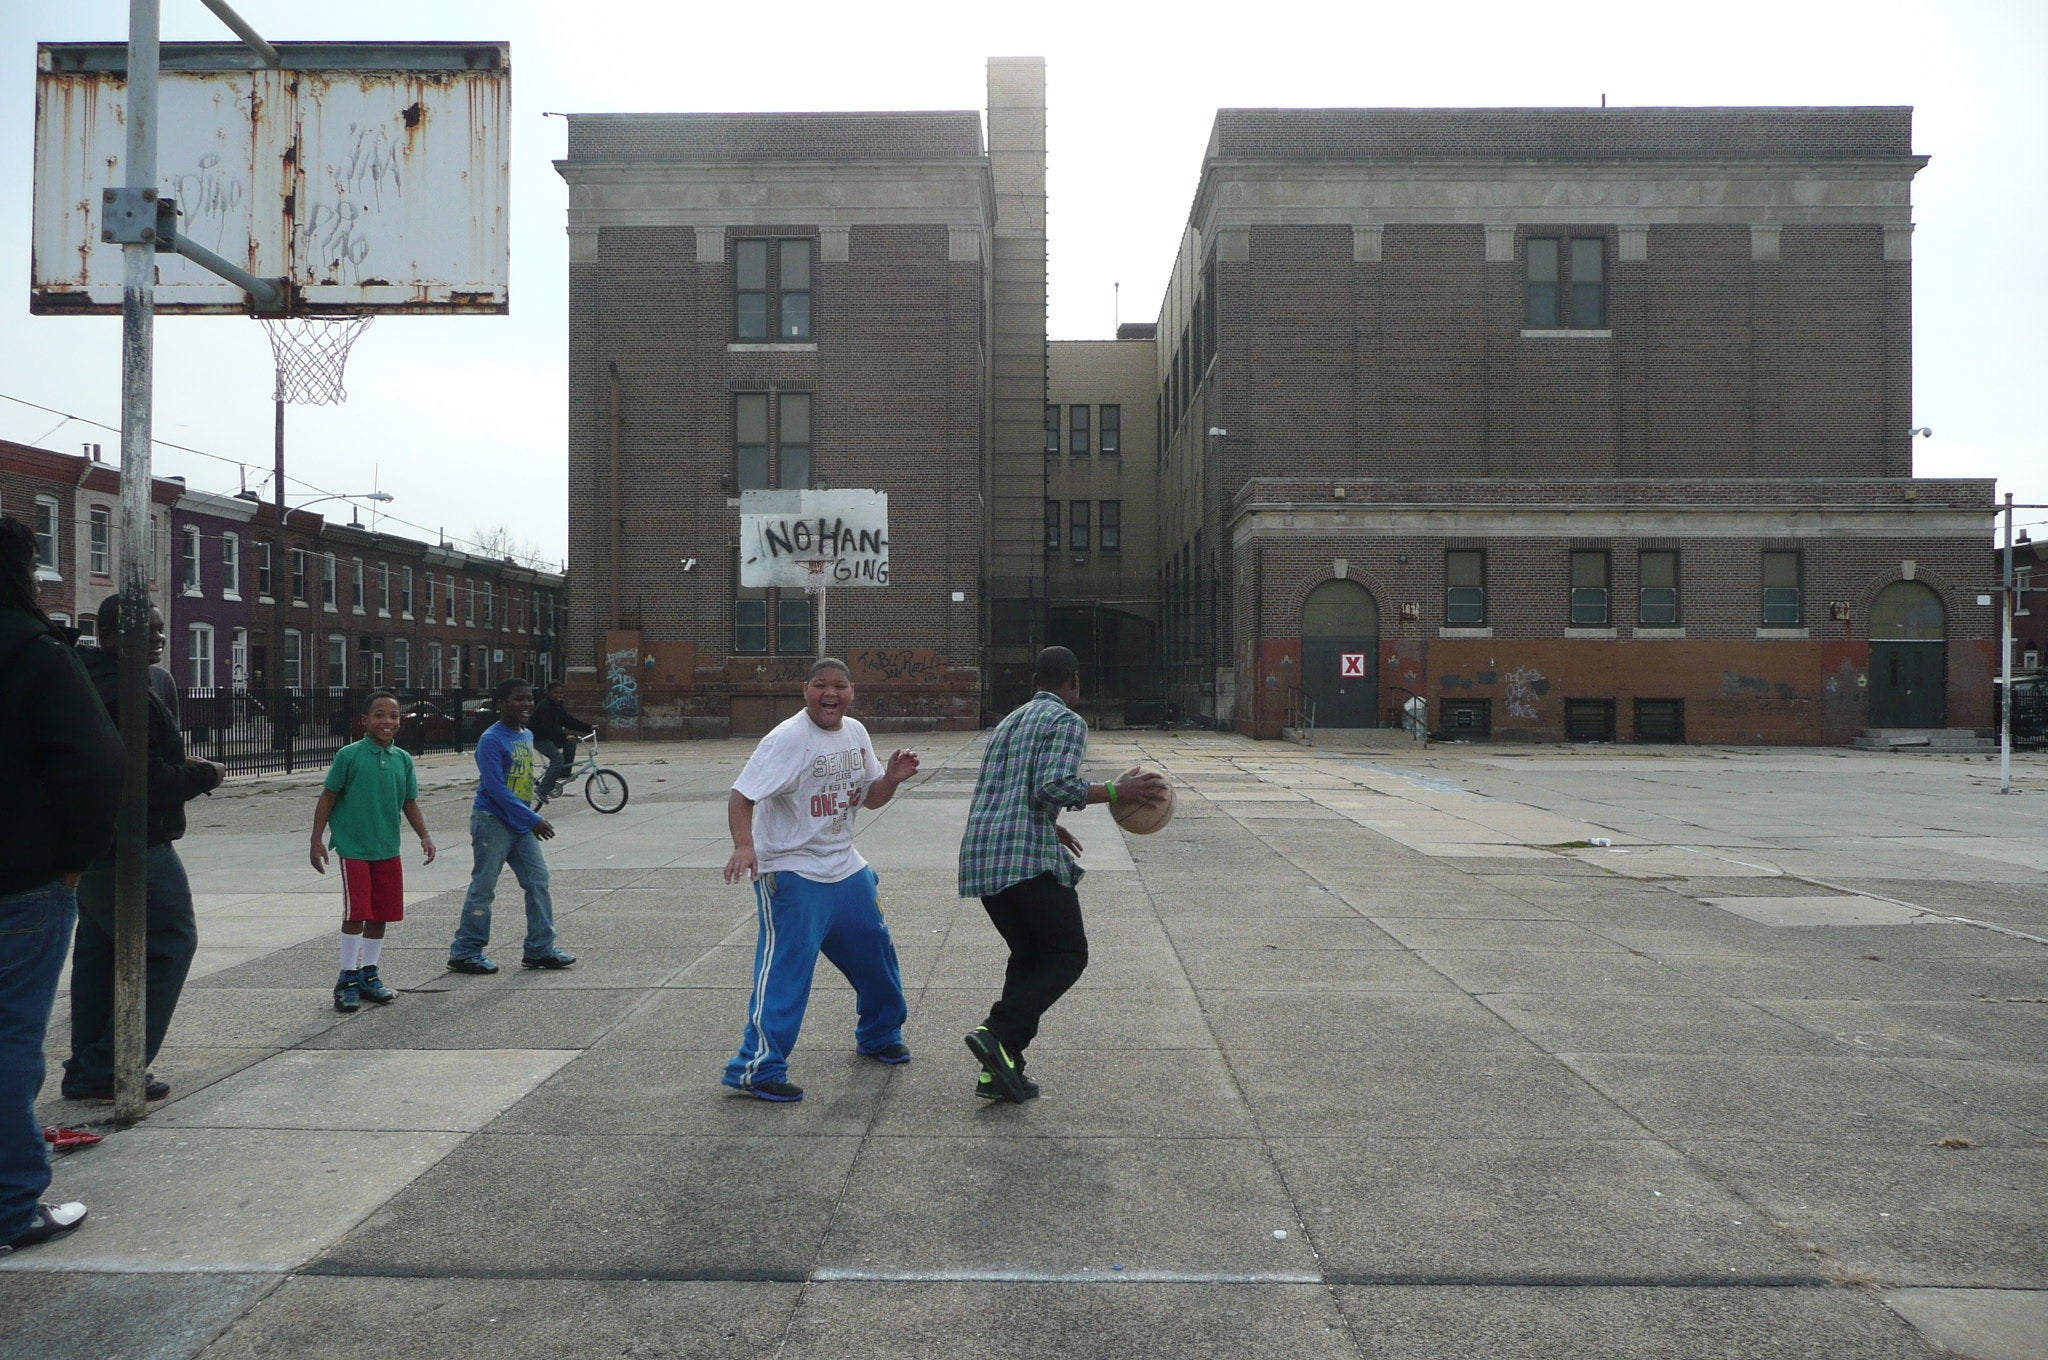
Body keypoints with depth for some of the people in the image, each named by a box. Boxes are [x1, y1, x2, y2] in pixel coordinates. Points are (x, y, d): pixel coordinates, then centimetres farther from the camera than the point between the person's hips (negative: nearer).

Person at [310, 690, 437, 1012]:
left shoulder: (403, 759, 5)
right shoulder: (349, 755, -8)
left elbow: (409, 803, 11)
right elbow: (327, 798, -4)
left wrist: (424, 836, 1)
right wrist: (317, 840, -7)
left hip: (388, 849, 5)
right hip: (354, 848, -5)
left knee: (382, 914, 10)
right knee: (356, 914, -4)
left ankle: (369, 975, 24)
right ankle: (348, 979, 9)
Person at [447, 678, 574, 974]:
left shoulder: (527, 736, 11)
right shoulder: (491, 740, -15)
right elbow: (496, 789, -21)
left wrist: (530, 820, 15)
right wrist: (534, 819, -22)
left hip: (521, 824, 8)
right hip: (492, 820, -8)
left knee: (538, 882, 6)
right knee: (483, 888, -1)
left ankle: (540, 949, 13)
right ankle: (464, 953, 10)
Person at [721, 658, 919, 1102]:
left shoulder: (855, 733, 6)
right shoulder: (786, 739, -17)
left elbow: (870, 797, 15)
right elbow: (742, 795, -23)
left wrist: (892, 778, -6)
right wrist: (744, 845, -40)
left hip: (846, 868, 8)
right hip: (791, 872, -8)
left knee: (875, 950, 17)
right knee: (785, 965, -12)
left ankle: (880, 1035, 40)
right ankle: (757, 1068, -4)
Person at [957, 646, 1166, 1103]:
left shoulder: (1007, 723, 25)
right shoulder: (1068, 722, -1)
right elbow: (1056, 787, -17)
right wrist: (1116, 792, -8)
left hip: (981, 855, 8)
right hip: (1029, 856, -8)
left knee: (1028, 955, 17)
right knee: (1068, 954, 4)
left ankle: (998, 1071, 9)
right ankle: (1000, 1033, -14)